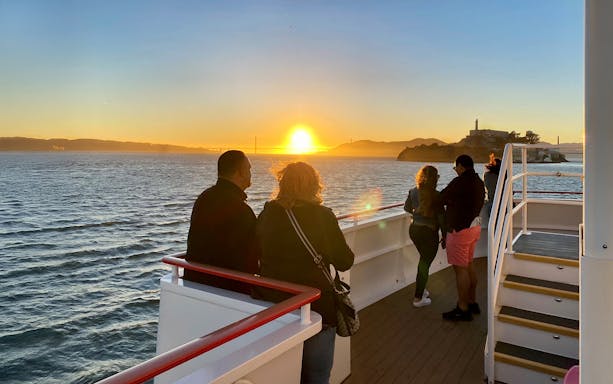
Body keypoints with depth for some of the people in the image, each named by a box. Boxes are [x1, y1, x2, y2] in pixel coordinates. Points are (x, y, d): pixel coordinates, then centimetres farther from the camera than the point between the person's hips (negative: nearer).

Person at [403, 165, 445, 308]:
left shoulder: (413, 192, -3)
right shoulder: (436, 195, -18)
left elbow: (407, 208, 12)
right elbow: (441, 217, -13)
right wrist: (444, 236, -3)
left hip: (414, 229, 6)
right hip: (428, 232, -6)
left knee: (424, 259, 27)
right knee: (425, 263, 7)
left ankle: (420, 289, 38)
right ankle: (418, 298, 14)